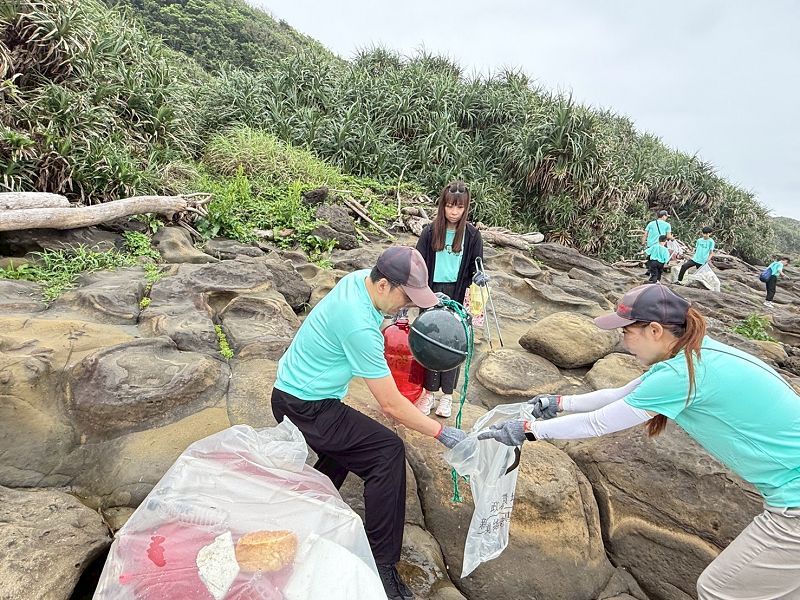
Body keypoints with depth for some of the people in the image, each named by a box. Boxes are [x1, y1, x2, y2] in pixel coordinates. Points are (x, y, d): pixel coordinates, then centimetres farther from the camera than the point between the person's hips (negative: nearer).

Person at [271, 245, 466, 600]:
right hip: (306, 409, -10)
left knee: (343, 451, 26)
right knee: (387, 453, -14)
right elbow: (391, 405, -24)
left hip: (289, 395, 10)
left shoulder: (359, 278, -6)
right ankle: (382, 567, -3)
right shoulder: (359, 328, -30)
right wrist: (442, 432, -13)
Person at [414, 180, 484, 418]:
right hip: (432, 292, 0)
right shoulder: (430, 232, -2)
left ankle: (447, 394, 21)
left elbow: (475, 266, 4)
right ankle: (429, 391, 20)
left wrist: (479, 276, -19)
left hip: (458, 295, 0)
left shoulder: (471, 234, -2)